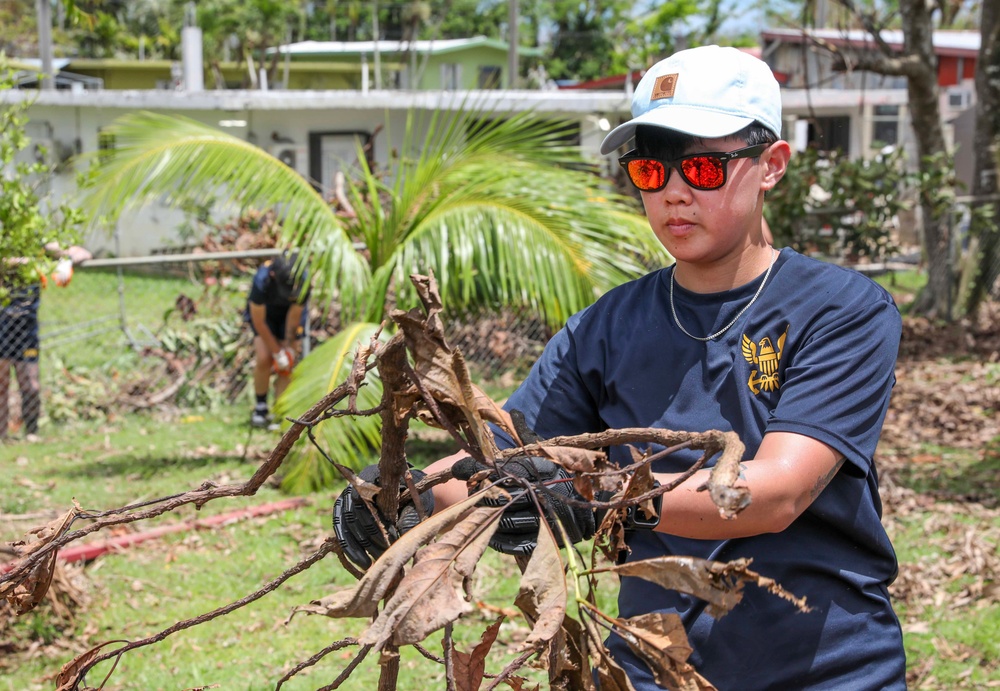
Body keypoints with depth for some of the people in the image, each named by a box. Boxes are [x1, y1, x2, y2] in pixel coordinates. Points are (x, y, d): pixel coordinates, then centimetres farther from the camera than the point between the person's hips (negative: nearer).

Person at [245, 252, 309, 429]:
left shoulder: (303, 281, -35)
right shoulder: (262, 279, -39)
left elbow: (294, 317, -20)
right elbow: (259, 321, -27)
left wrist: (289, 346, -9)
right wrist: (278, 352, -20)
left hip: (289, 315, 1)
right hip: (264, 312, -1)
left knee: (287, 365, -10)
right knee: (263, 358, -18)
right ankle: (260, 408, 1)